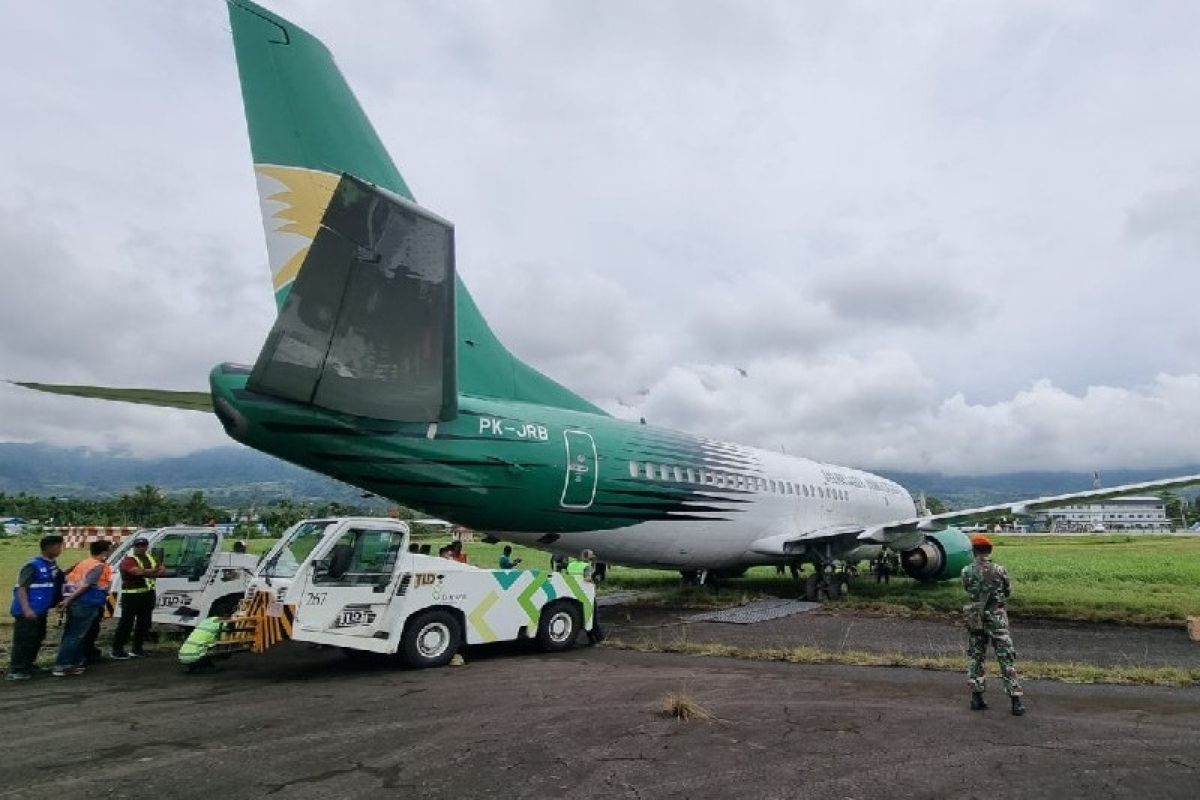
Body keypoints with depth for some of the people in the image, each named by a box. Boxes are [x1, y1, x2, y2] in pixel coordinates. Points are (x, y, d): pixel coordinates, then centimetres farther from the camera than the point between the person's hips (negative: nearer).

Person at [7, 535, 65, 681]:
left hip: (40, 610, 9)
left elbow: (57, 580, 24)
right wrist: (26, 609, -25)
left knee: (37, 640, 16)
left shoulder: (52, 565, 9)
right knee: (23, 641, -5)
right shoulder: (33, 565, -16)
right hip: (28, 612, -9)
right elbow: (21, 588, -18)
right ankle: (15, 671, 2)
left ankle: (27, 667, 27)